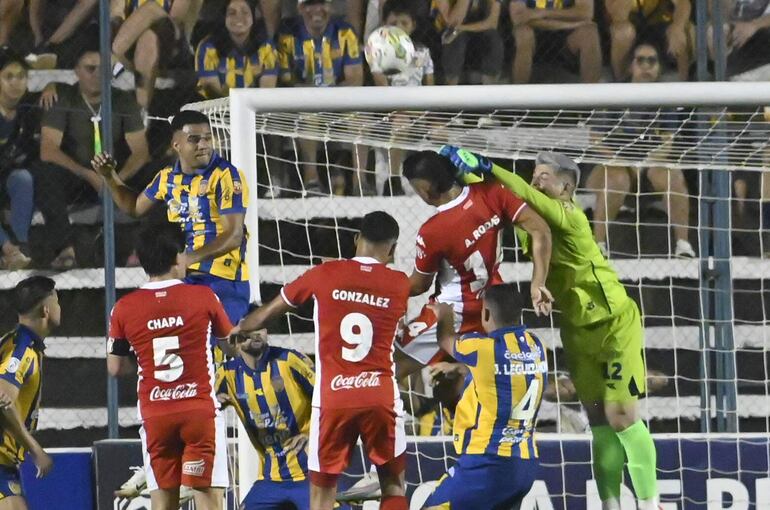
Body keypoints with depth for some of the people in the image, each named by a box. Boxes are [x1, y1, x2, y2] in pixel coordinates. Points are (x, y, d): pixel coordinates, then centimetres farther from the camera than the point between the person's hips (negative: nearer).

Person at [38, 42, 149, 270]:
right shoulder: (63, 99, -5)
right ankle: (66, 249, -40)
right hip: (72, 179, -2)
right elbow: (48, 151, -15)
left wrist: (119, 178, -26)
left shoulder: (124, 102, 3)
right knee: (43, 174, -35)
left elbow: (140, 152, -5)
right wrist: (88, 176, -26)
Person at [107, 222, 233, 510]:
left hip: (155, 414, 2)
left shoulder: (125, 308, -1)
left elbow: (115, 368, 7)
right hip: (199, 410, -2)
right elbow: (229, 337, 15)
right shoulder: (203, 297, -4)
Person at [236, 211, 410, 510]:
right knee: (393, 485, 14)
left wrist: (237, 329, 32)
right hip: (380, 397, 0)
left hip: (332, 399, 0)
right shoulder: (399, 285, 1)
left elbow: (265, 315, 14)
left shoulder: (325, 275, 2)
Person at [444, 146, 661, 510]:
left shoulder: (569, 218, -22)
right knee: (600, 423, 8)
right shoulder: (537, 222, 1)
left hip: (615, 325, -7)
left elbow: (528, 198, -37)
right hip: (578, 330, 7)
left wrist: (485, 167, -41)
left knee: (622, 417, -8)